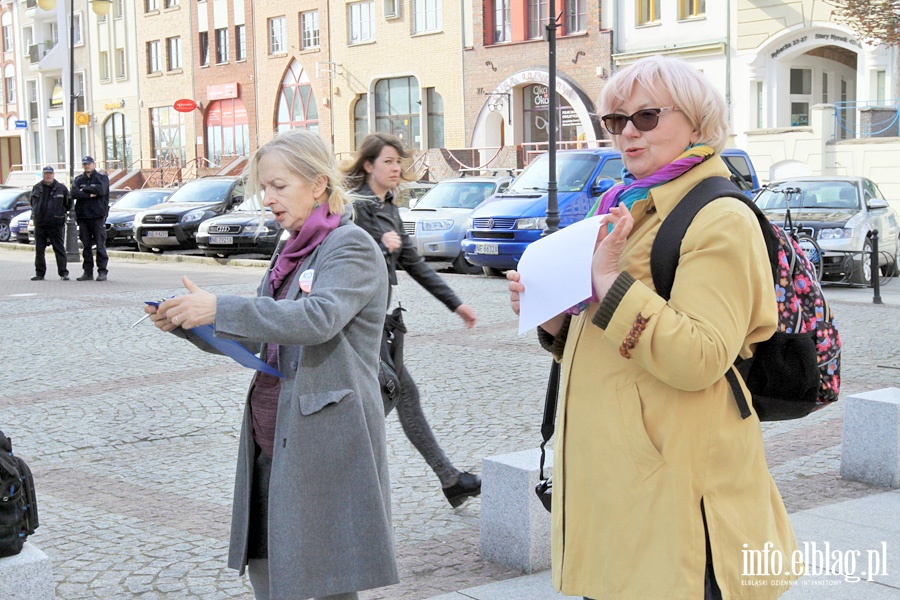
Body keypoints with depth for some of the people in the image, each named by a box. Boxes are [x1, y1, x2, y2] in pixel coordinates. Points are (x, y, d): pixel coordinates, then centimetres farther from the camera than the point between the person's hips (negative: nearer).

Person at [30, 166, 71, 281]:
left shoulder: (61, 188, 1)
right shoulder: (36, 188, 10)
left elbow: (68, 205, 7)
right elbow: (32, 202, 23)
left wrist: (60, 212, 2)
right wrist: (35, 214, 15)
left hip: (56, 224, -3)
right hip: (39, 224, 3)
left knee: (59, 249, -4)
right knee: (39, 250, 7)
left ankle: (63, 273, -2)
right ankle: (40, 273, 14)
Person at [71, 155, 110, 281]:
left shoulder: (102, 177, 4)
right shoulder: (78, 179, 13)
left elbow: (101, 190, -14)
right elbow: (74, 193, -4)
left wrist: (84, 189, -6)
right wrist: (90, 195, -13)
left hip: (98, 215, -4)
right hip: (83, 216, 4)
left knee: (100, 245, -6)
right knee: (86, 245, 5)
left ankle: (102, 272, -5)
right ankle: (88, 272, 10)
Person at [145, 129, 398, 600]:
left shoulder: (352, 246, -10)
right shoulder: (291, 250, 16)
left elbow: (318, 318, -28)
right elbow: (254, 340, 19)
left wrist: (220, 309, -30)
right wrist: (184, 324, 3)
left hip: (326, 441, -8)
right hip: (273, 438, 8)